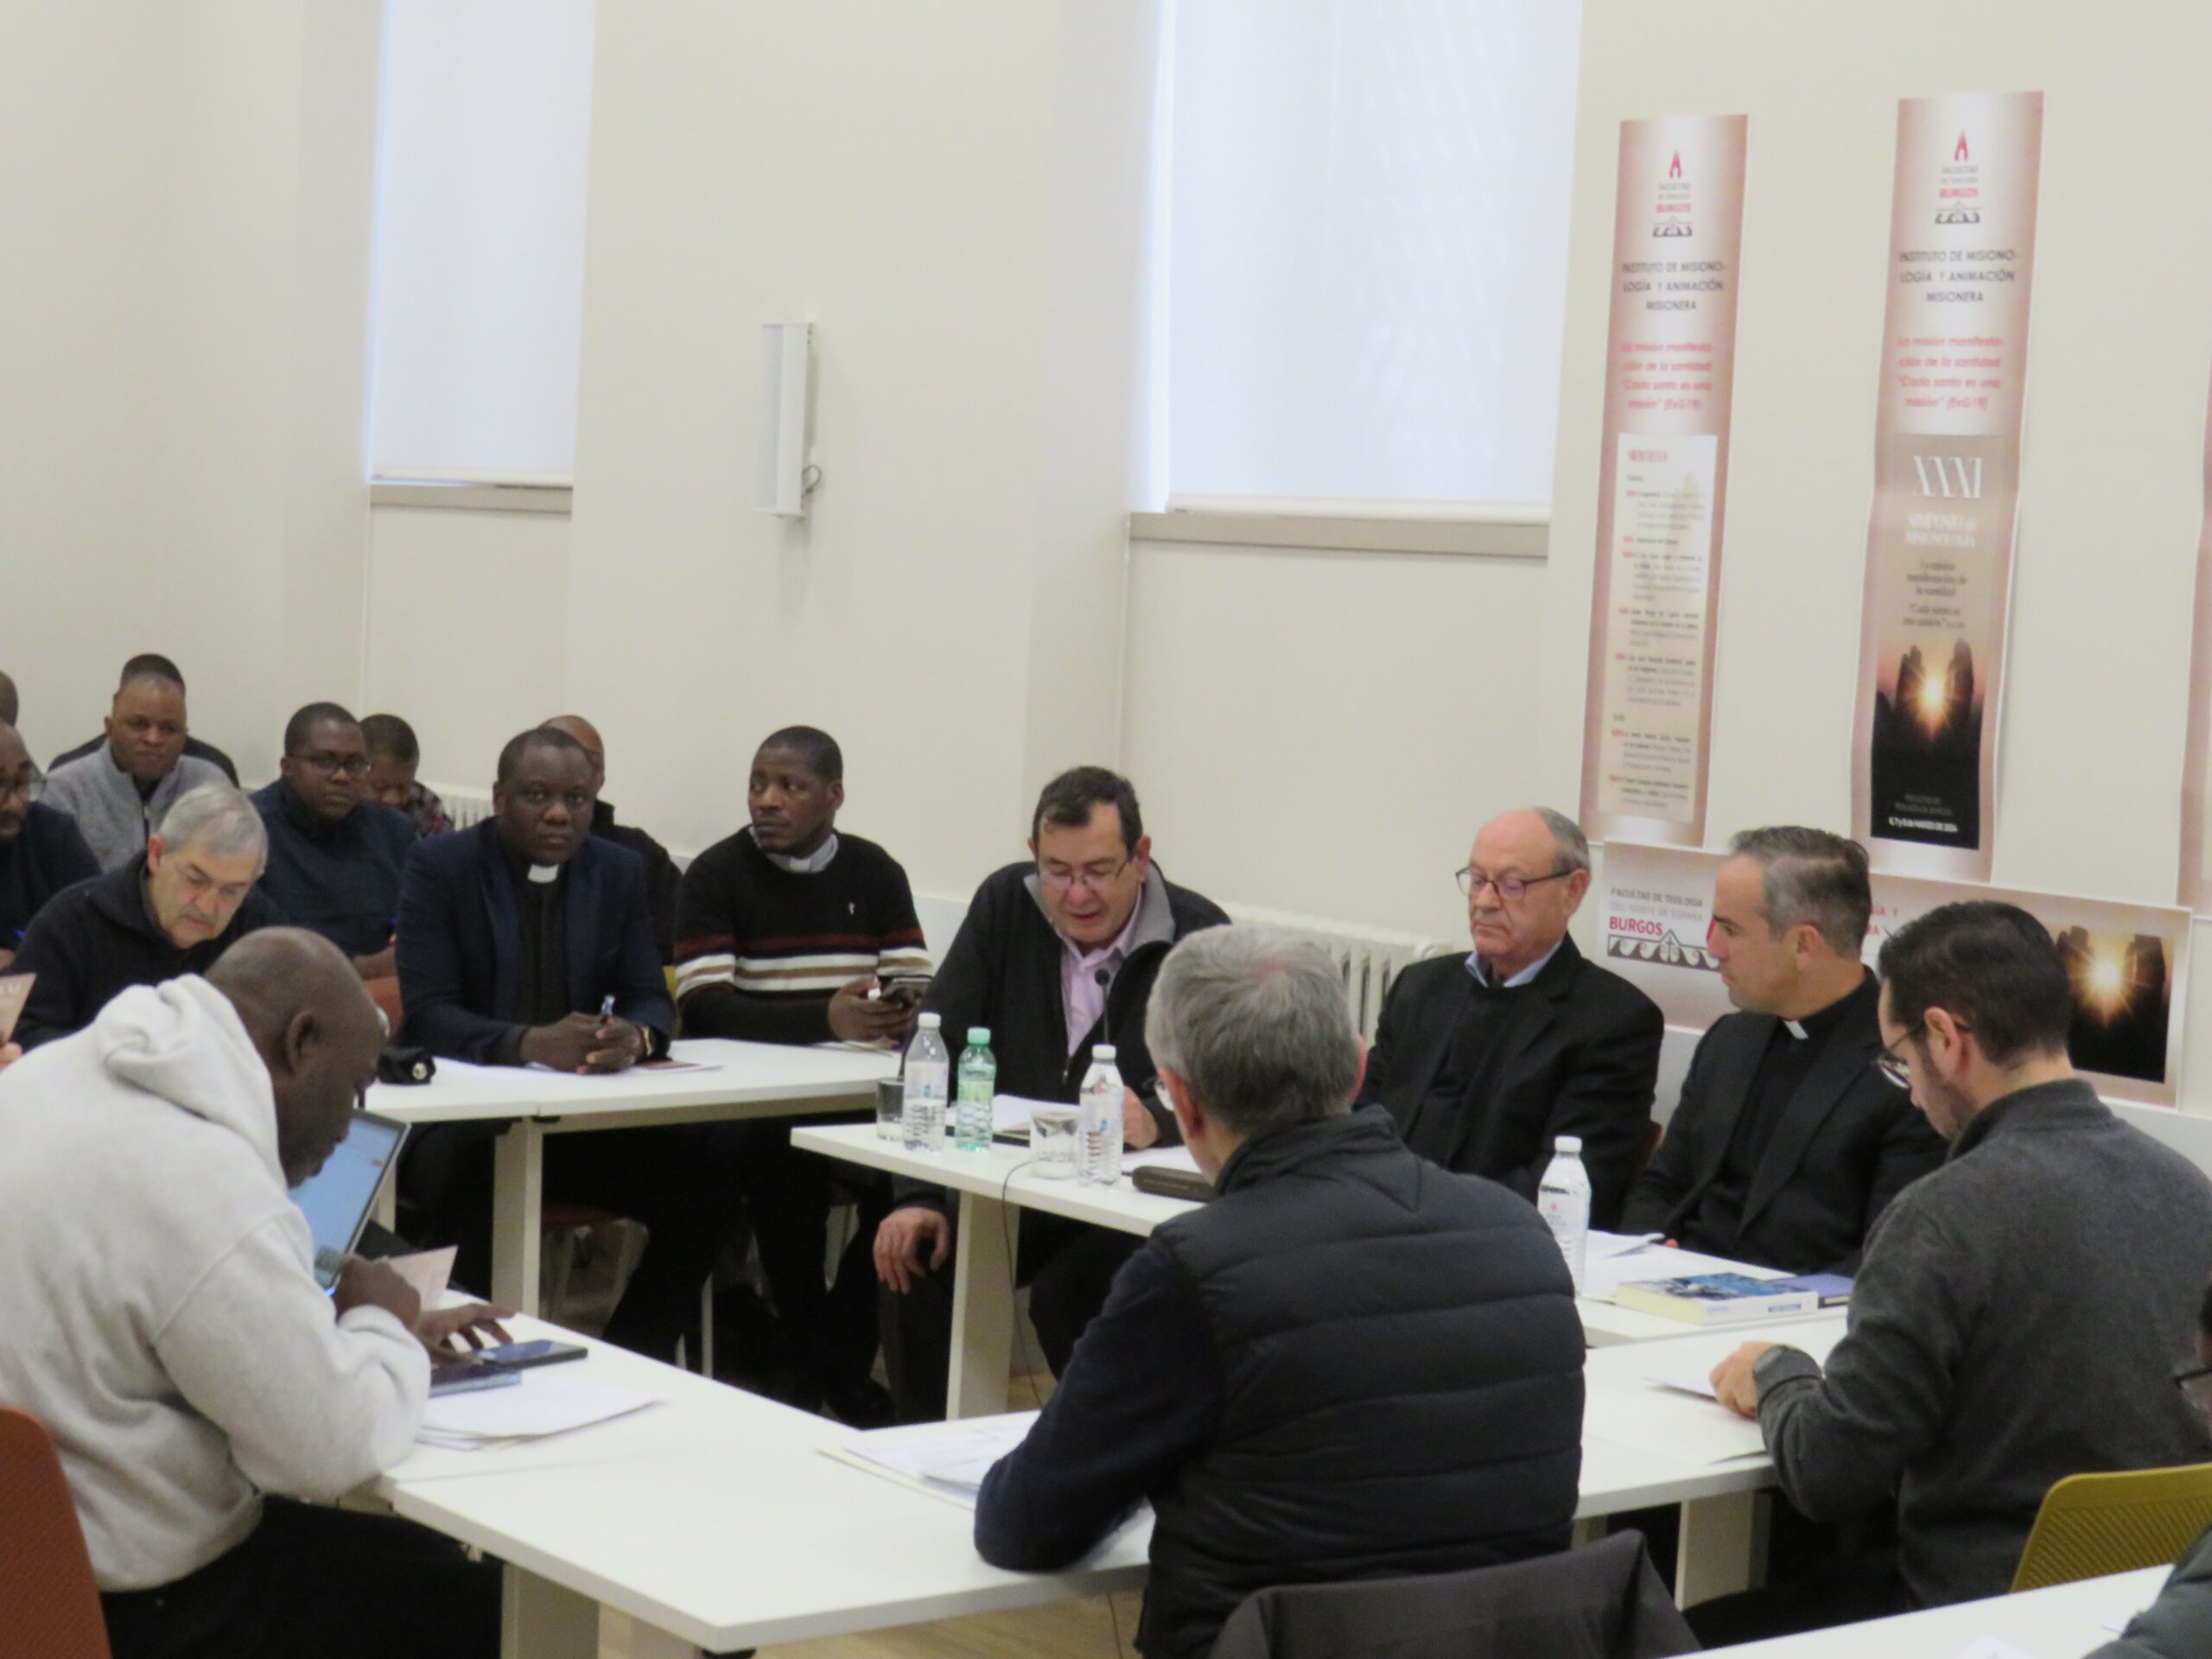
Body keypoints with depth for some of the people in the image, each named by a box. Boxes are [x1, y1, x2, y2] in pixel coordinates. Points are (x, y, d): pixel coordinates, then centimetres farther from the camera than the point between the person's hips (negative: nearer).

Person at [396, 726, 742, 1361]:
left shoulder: (619, 871, 9)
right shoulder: (439, 866, -4)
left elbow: (651, 1000, 5)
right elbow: (425, 1014, -14)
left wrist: (634, 1036, -22)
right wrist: (529, 1043, -32)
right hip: (462, 1116, -4)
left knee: (708, 1164, -18)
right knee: (459, 1167, -38)